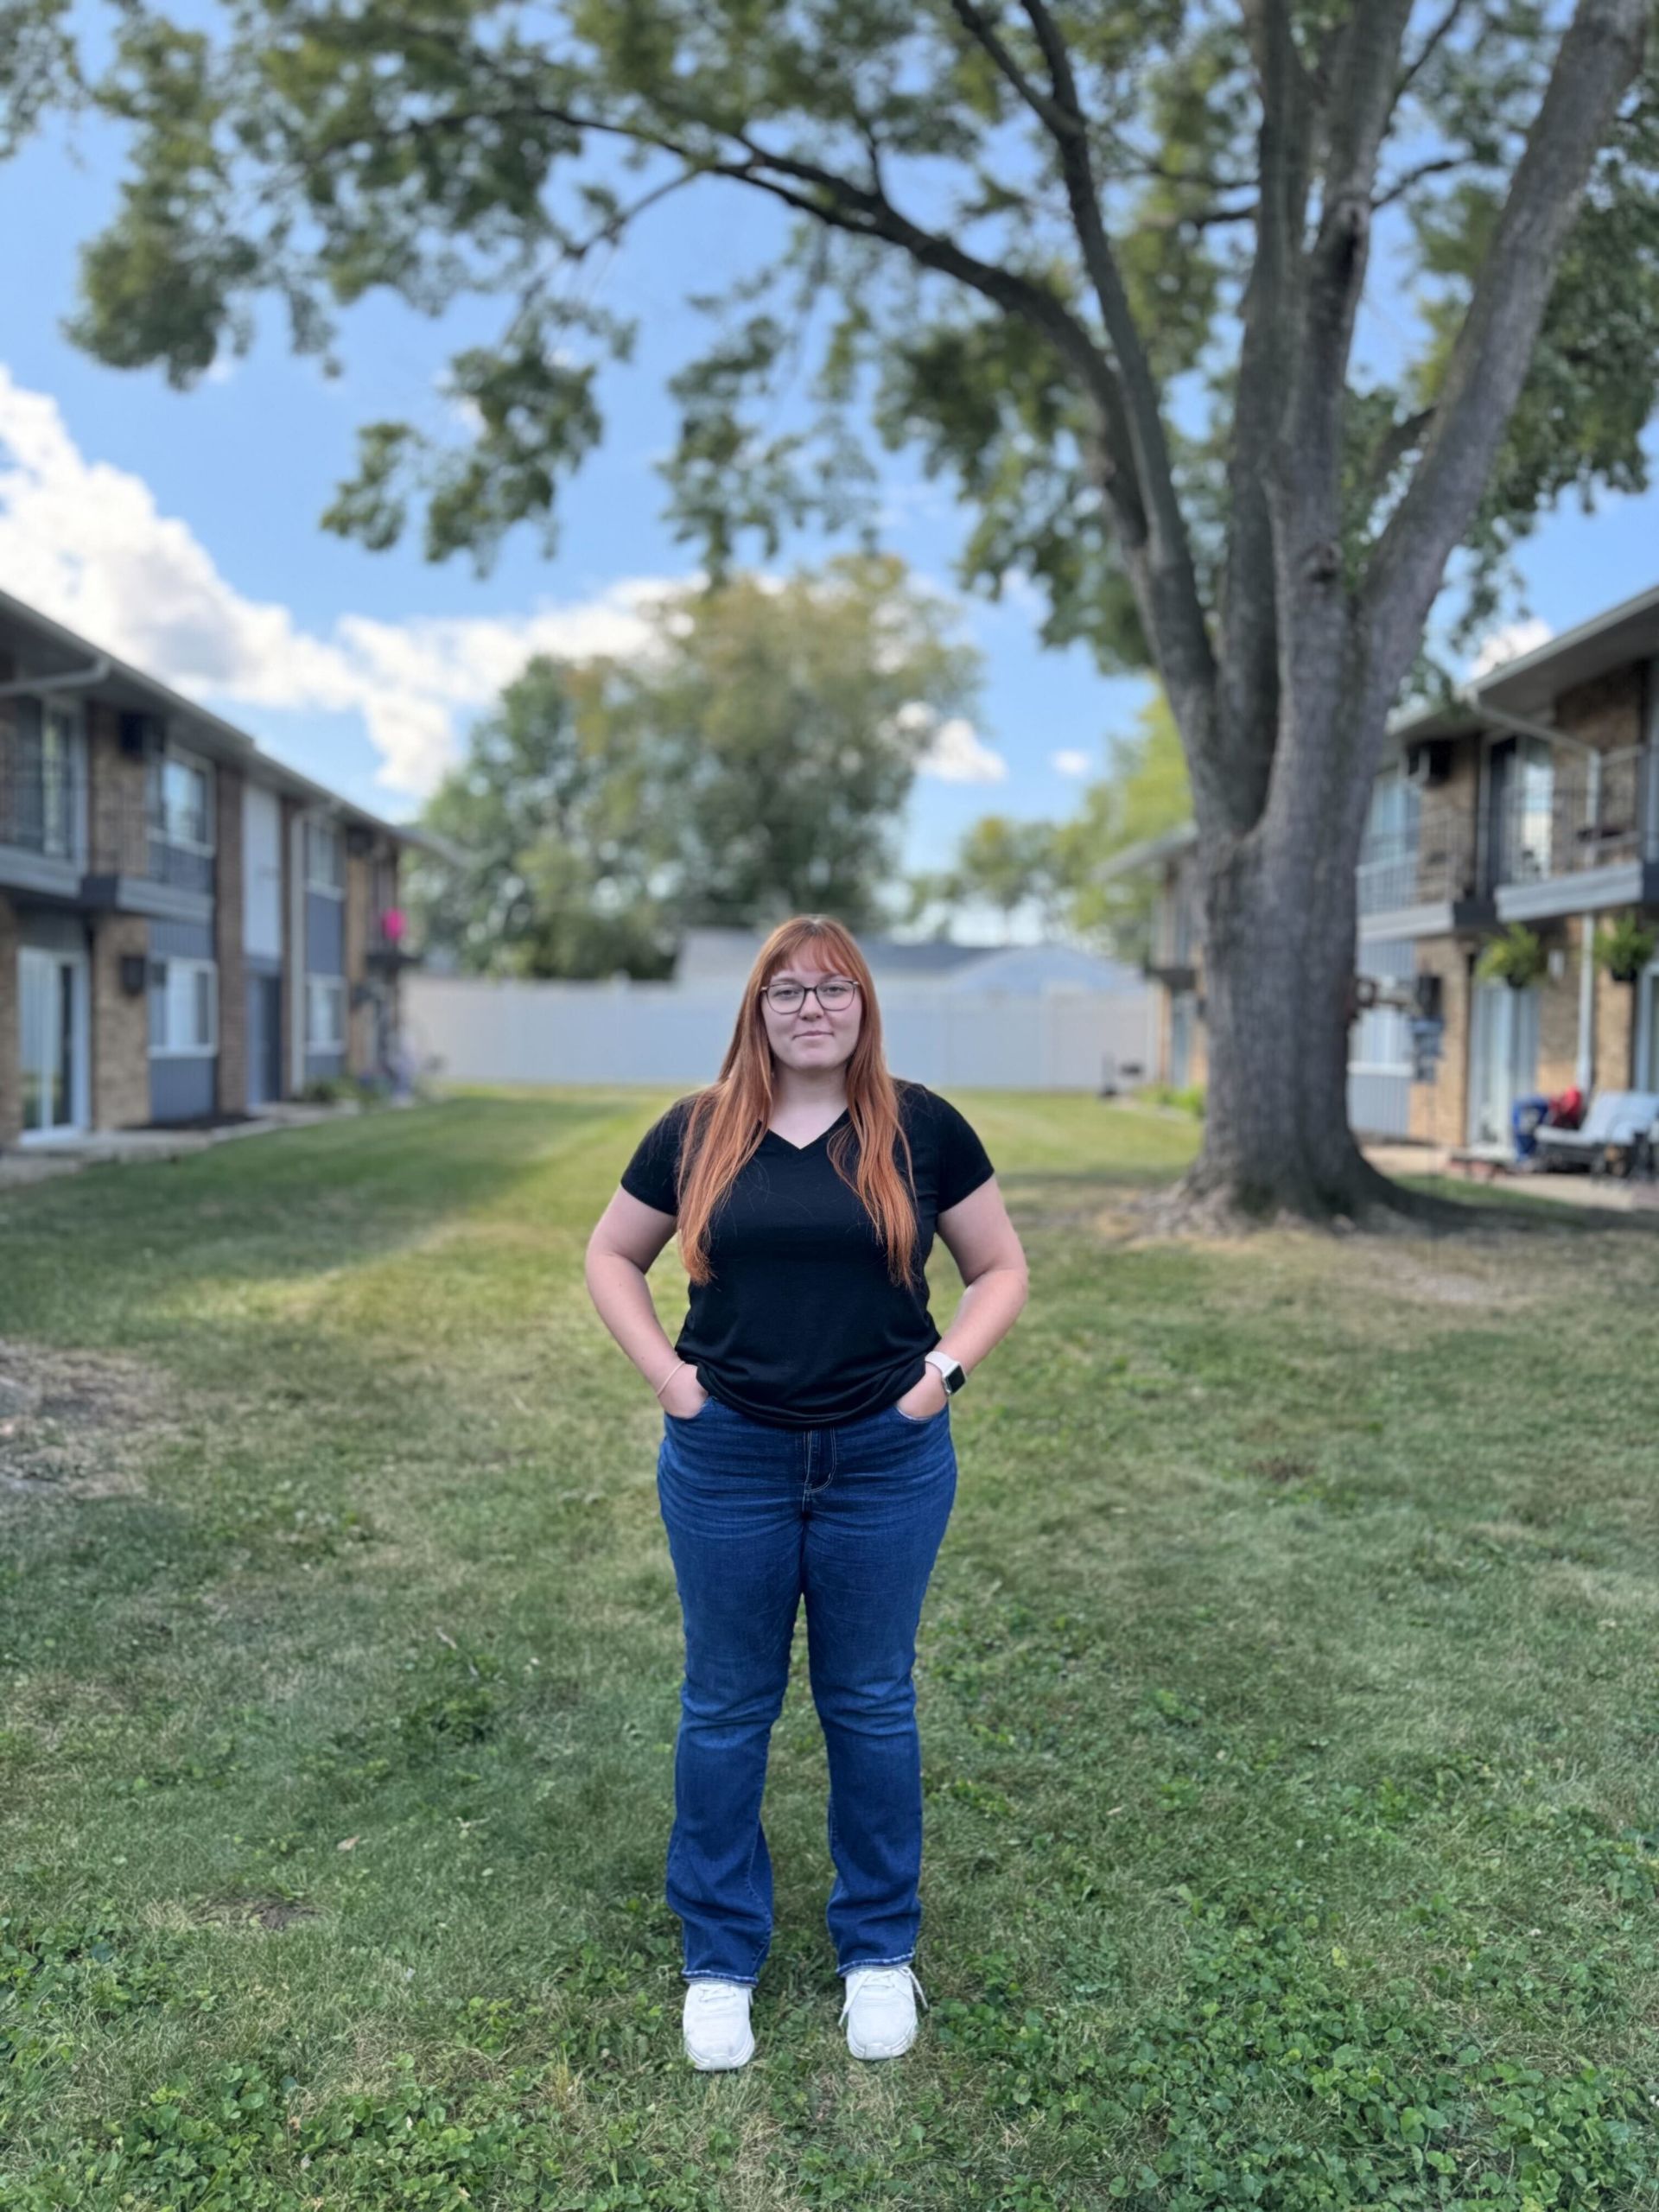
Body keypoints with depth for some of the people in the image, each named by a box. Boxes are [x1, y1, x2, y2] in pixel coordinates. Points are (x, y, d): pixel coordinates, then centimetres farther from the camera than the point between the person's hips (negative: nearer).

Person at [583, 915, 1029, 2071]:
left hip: (887, 1461, 0)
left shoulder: (920, 1126, -2)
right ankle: (720, 1961, 31)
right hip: (729, 1460, 1)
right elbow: (611, 1255, 10)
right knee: (726, 1708, 12)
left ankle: (881, 1952, 33)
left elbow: (1002, 1265, 6)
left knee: (871, 1704, 13)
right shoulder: (698, 1132, 0)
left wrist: (944, 1367, -8)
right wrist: (669, 1374, -2)